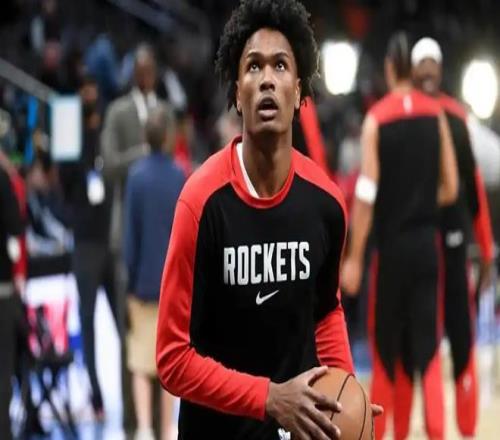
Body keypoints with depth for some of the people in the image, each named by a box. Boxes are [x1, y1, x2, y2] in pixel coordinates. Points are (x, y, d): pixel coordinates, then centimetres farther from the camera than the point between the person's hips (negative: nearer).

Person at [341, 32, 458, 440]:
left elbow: (366, 195, -11)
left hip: (391, 246, -2)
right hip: (427, 243, 2)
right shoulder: (436, 115, 2)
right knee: (427, 350, 1)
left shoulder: (376, 119, -7)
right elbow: (451, 189, 4)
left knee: (387, 352, 10)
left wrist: (354, 259, -7)